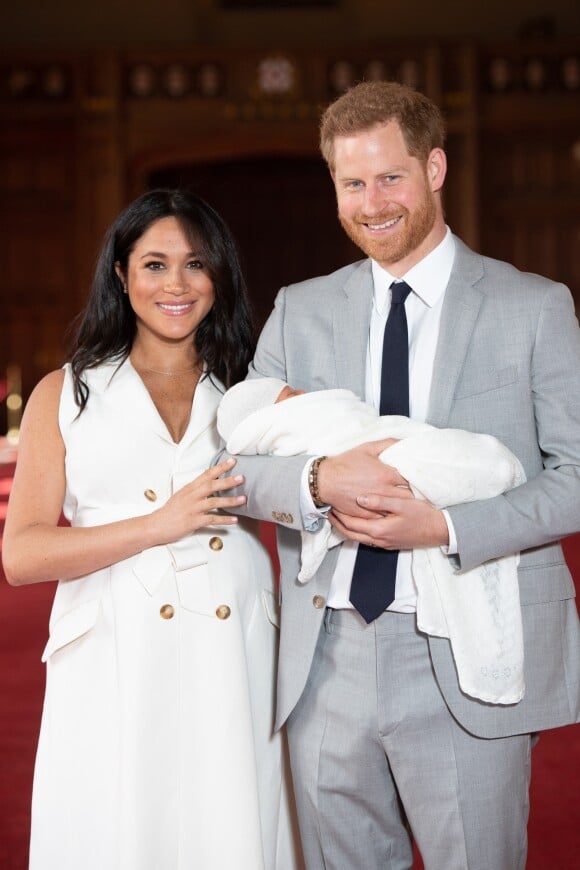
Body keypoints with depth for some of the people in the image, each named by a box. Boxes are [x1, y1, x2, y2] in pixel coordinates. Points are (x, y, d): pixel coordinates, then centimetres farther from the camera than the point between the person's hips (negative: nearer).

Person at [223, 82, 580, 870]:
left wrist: (447, 527, -17)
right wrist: (320, 480, -17)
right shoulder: (300, 311, 10)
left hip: (467, 666, -3)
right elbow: (238, 461, 5)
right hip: (326, 662, 3)